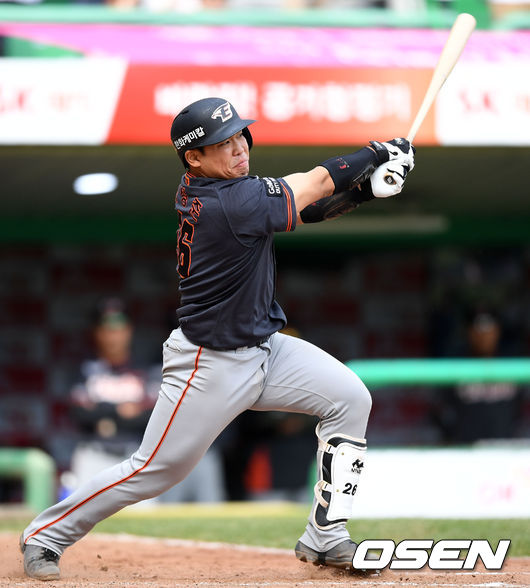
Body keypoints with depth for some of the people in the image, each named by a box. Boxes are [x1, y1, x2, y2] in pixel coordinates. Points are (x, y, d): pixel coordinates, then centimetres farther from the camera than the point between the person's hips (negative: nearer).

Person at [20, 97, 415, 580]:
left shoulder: (201, 190, -1)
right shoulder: (228, 204, -27)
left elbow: (302, 207, 3)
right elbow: (310, 186, -17)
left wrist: (365, 187, -13)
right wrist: (377, 153, -3)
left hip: (263, 348, 9)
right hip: (211, 366, -9)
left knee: (350, 399, 0)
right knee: (155, 469, -1)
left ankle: (325, 538, 5)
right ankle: (46, 535, 17)